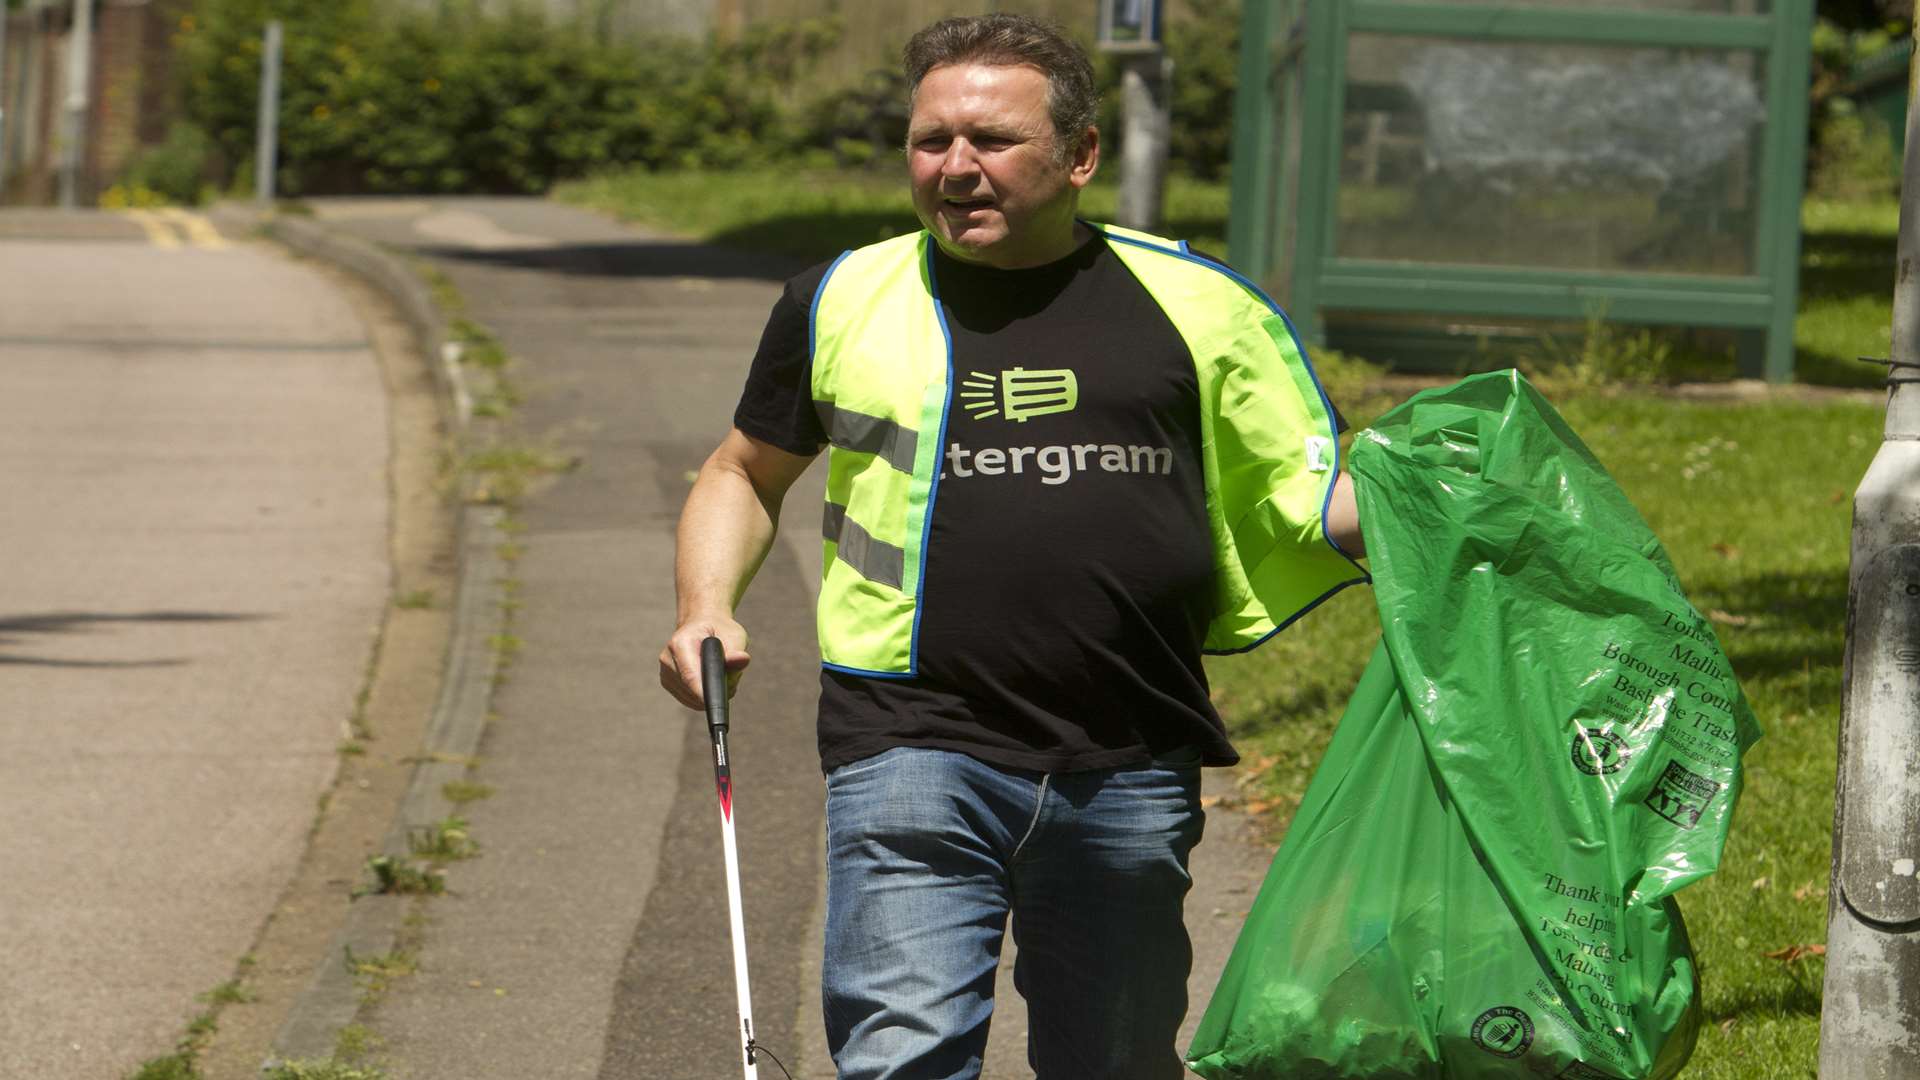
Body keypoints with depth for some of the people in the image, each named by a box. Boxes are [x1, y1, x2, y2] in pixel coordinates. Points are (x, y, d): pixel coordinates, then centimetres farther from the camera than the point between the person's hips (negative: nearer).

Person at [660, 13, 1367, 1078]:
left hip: (1131, 777, 1)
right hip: (912, 754, -1)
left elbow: (1308, 501, 11)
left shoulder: (1195, 306, 8)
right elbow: (745, 473, 23)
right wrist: (706, 611, 5)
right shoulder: (847, 300, 10)